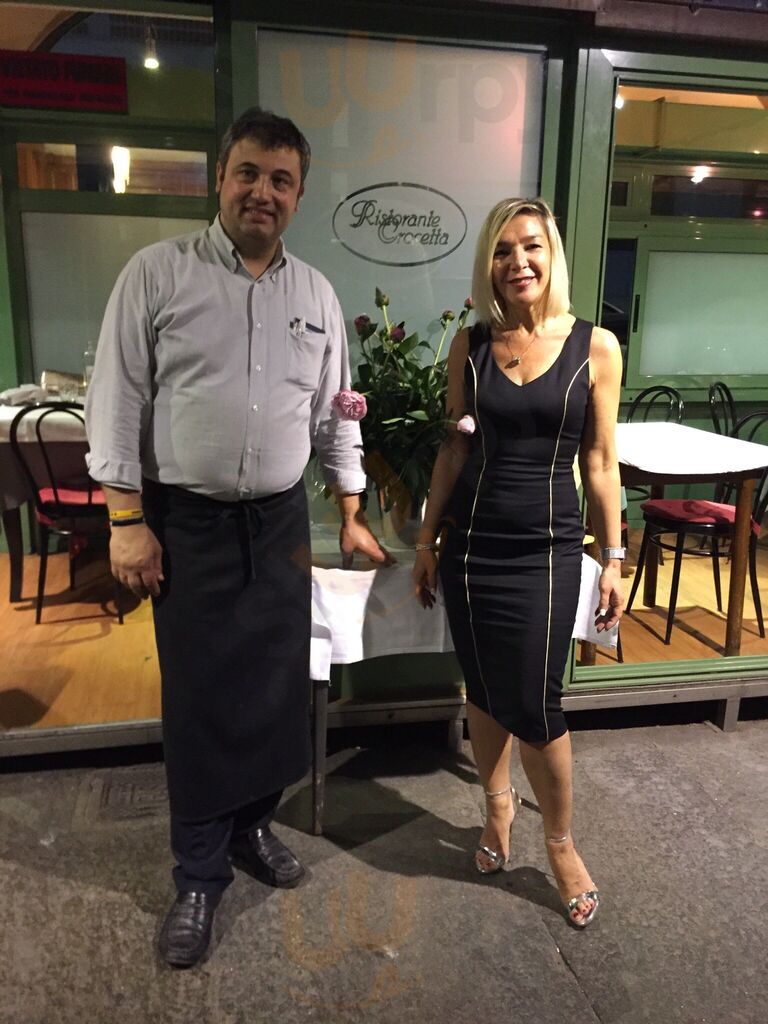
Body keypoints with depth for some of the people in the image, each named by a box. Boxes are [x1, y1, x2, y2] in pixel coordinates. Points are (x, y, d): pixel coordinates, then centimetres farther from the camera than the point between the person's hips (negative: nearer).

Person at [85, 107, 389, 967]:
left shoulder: (315, 292, 8)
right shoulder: (157, 273, -3)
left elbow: (334, 412, 11)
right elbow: (117, 401, -5)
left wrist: (351, 516, 11)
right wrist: (127, 521, -9)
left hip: (280, 521, 4)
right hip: (186, 524, -3)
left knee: (277, 687, 11)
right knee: (198, 698, 5)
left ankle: (251, 824, 36)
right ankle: (199, 873, 24)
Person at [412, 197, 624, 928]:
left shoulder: (595, 346, -3)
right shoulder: (470, 345, 2)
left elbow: (599, 460, 0)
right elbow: (454, 449, 6)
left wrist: (614, 558, 0)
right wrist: (427, 539, 7)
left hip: (548, 549, -2)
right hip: (471, 543, 2)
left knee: (533, 705, -1)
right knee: (483, 691, 14)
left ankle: (560, 841, 27)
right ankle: (498, 806, 41)